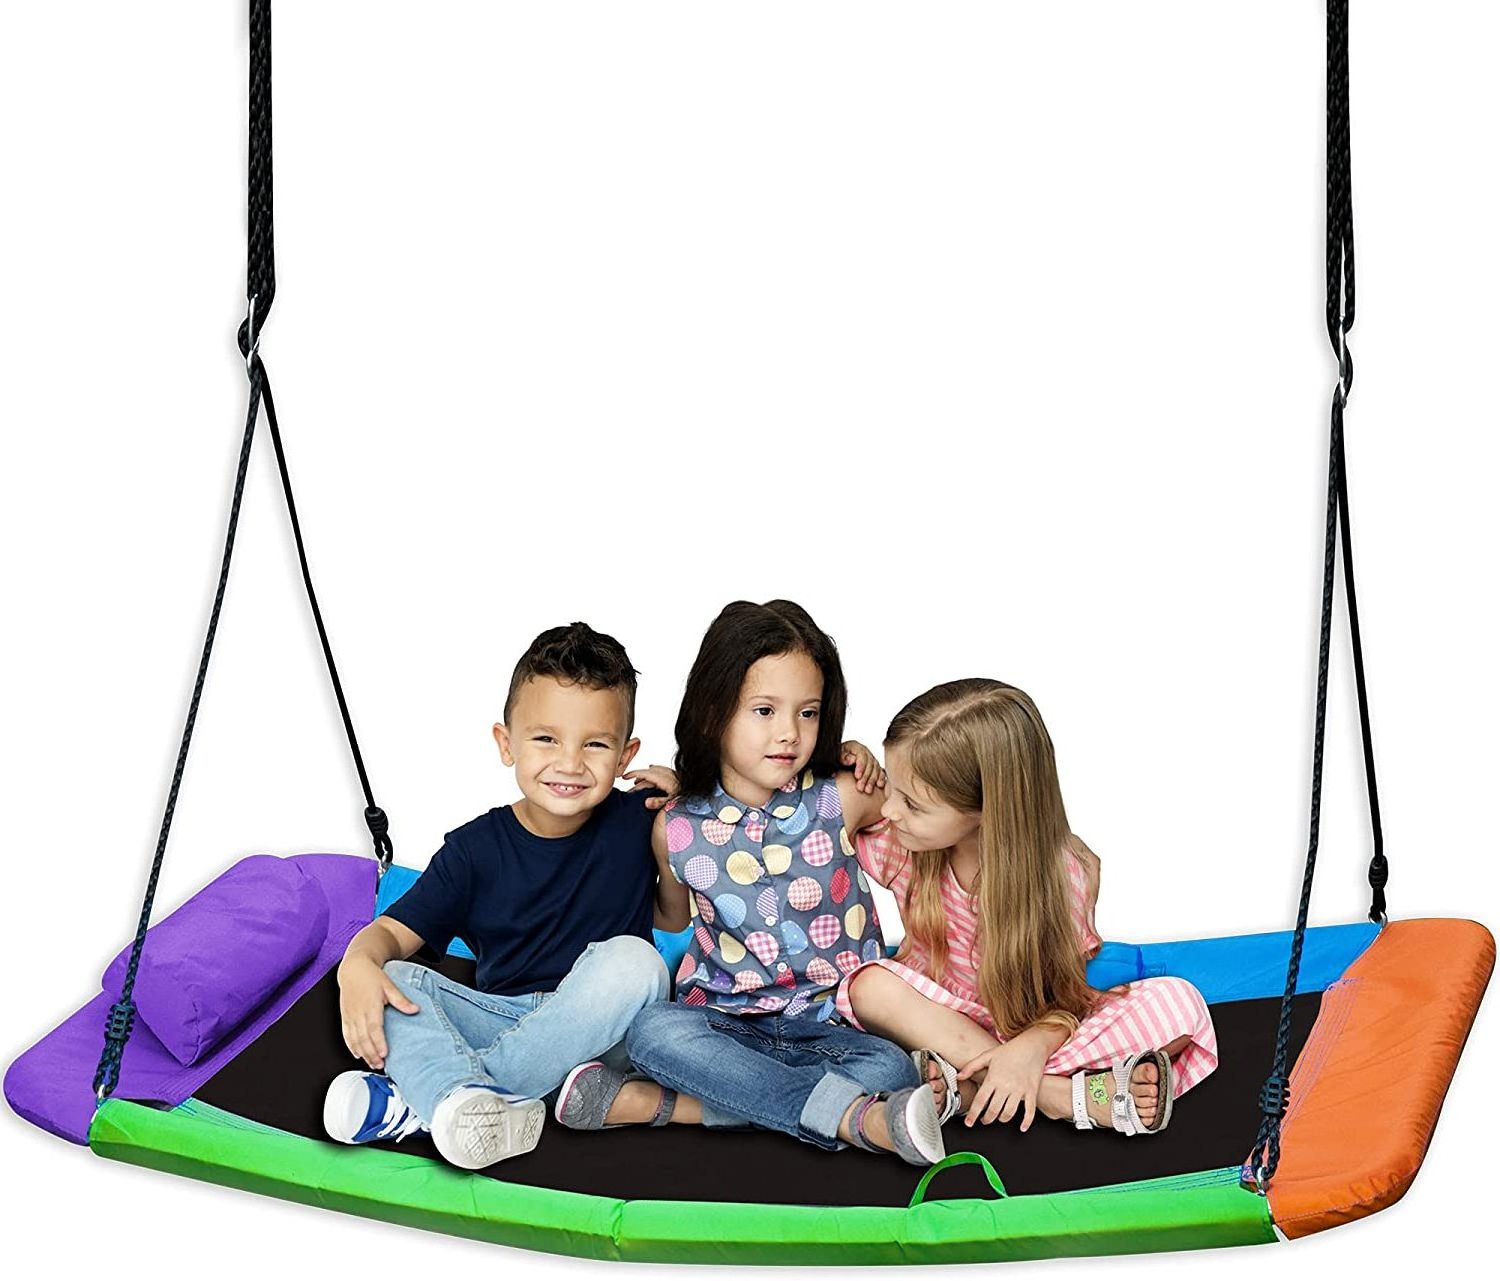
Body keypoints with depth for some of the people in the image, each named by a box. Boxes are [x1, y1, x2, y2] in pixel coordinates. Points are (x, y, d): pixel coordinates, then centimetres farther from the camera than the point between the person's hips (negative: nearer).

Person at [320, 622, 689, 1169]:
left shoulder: (635, 824, -2)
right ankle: (470, 1103, -50)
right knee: (391, 982, -19)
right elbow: (394, 929, -4)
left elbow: (674, 919, 14)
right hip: (501, 1017, 1)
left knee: (631, 958, -32)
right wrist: (358, 964, -29)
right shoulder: (476, 848, -2)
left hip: (600, 1036, -1)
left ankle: (421, 1100, -29)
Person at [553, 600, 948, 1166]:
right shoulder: (677, 828, 1)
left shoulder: (841, 800, -3)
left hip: (825, 1028, 0)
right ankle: (856, 1117, -38)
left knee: (891, 1067, -32)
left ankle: (661, 1104, -33)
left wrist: (866, 767, 5)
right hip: (723, 1024, 1)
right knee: (653, 1030, -31)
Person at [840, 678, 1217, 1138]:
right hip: (940, 1016, 1)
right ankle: (1064, 1094, -29)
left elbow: (1066, 995, -15)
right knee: (871, 986, -33)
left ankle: (963, 1085, -33)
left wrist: (1032, 1046, -37)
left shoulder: (1068, 870, -19)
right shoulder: (891, 844, -14)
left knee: (1177, 1002, -25)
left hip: (1033, 1026, -1)